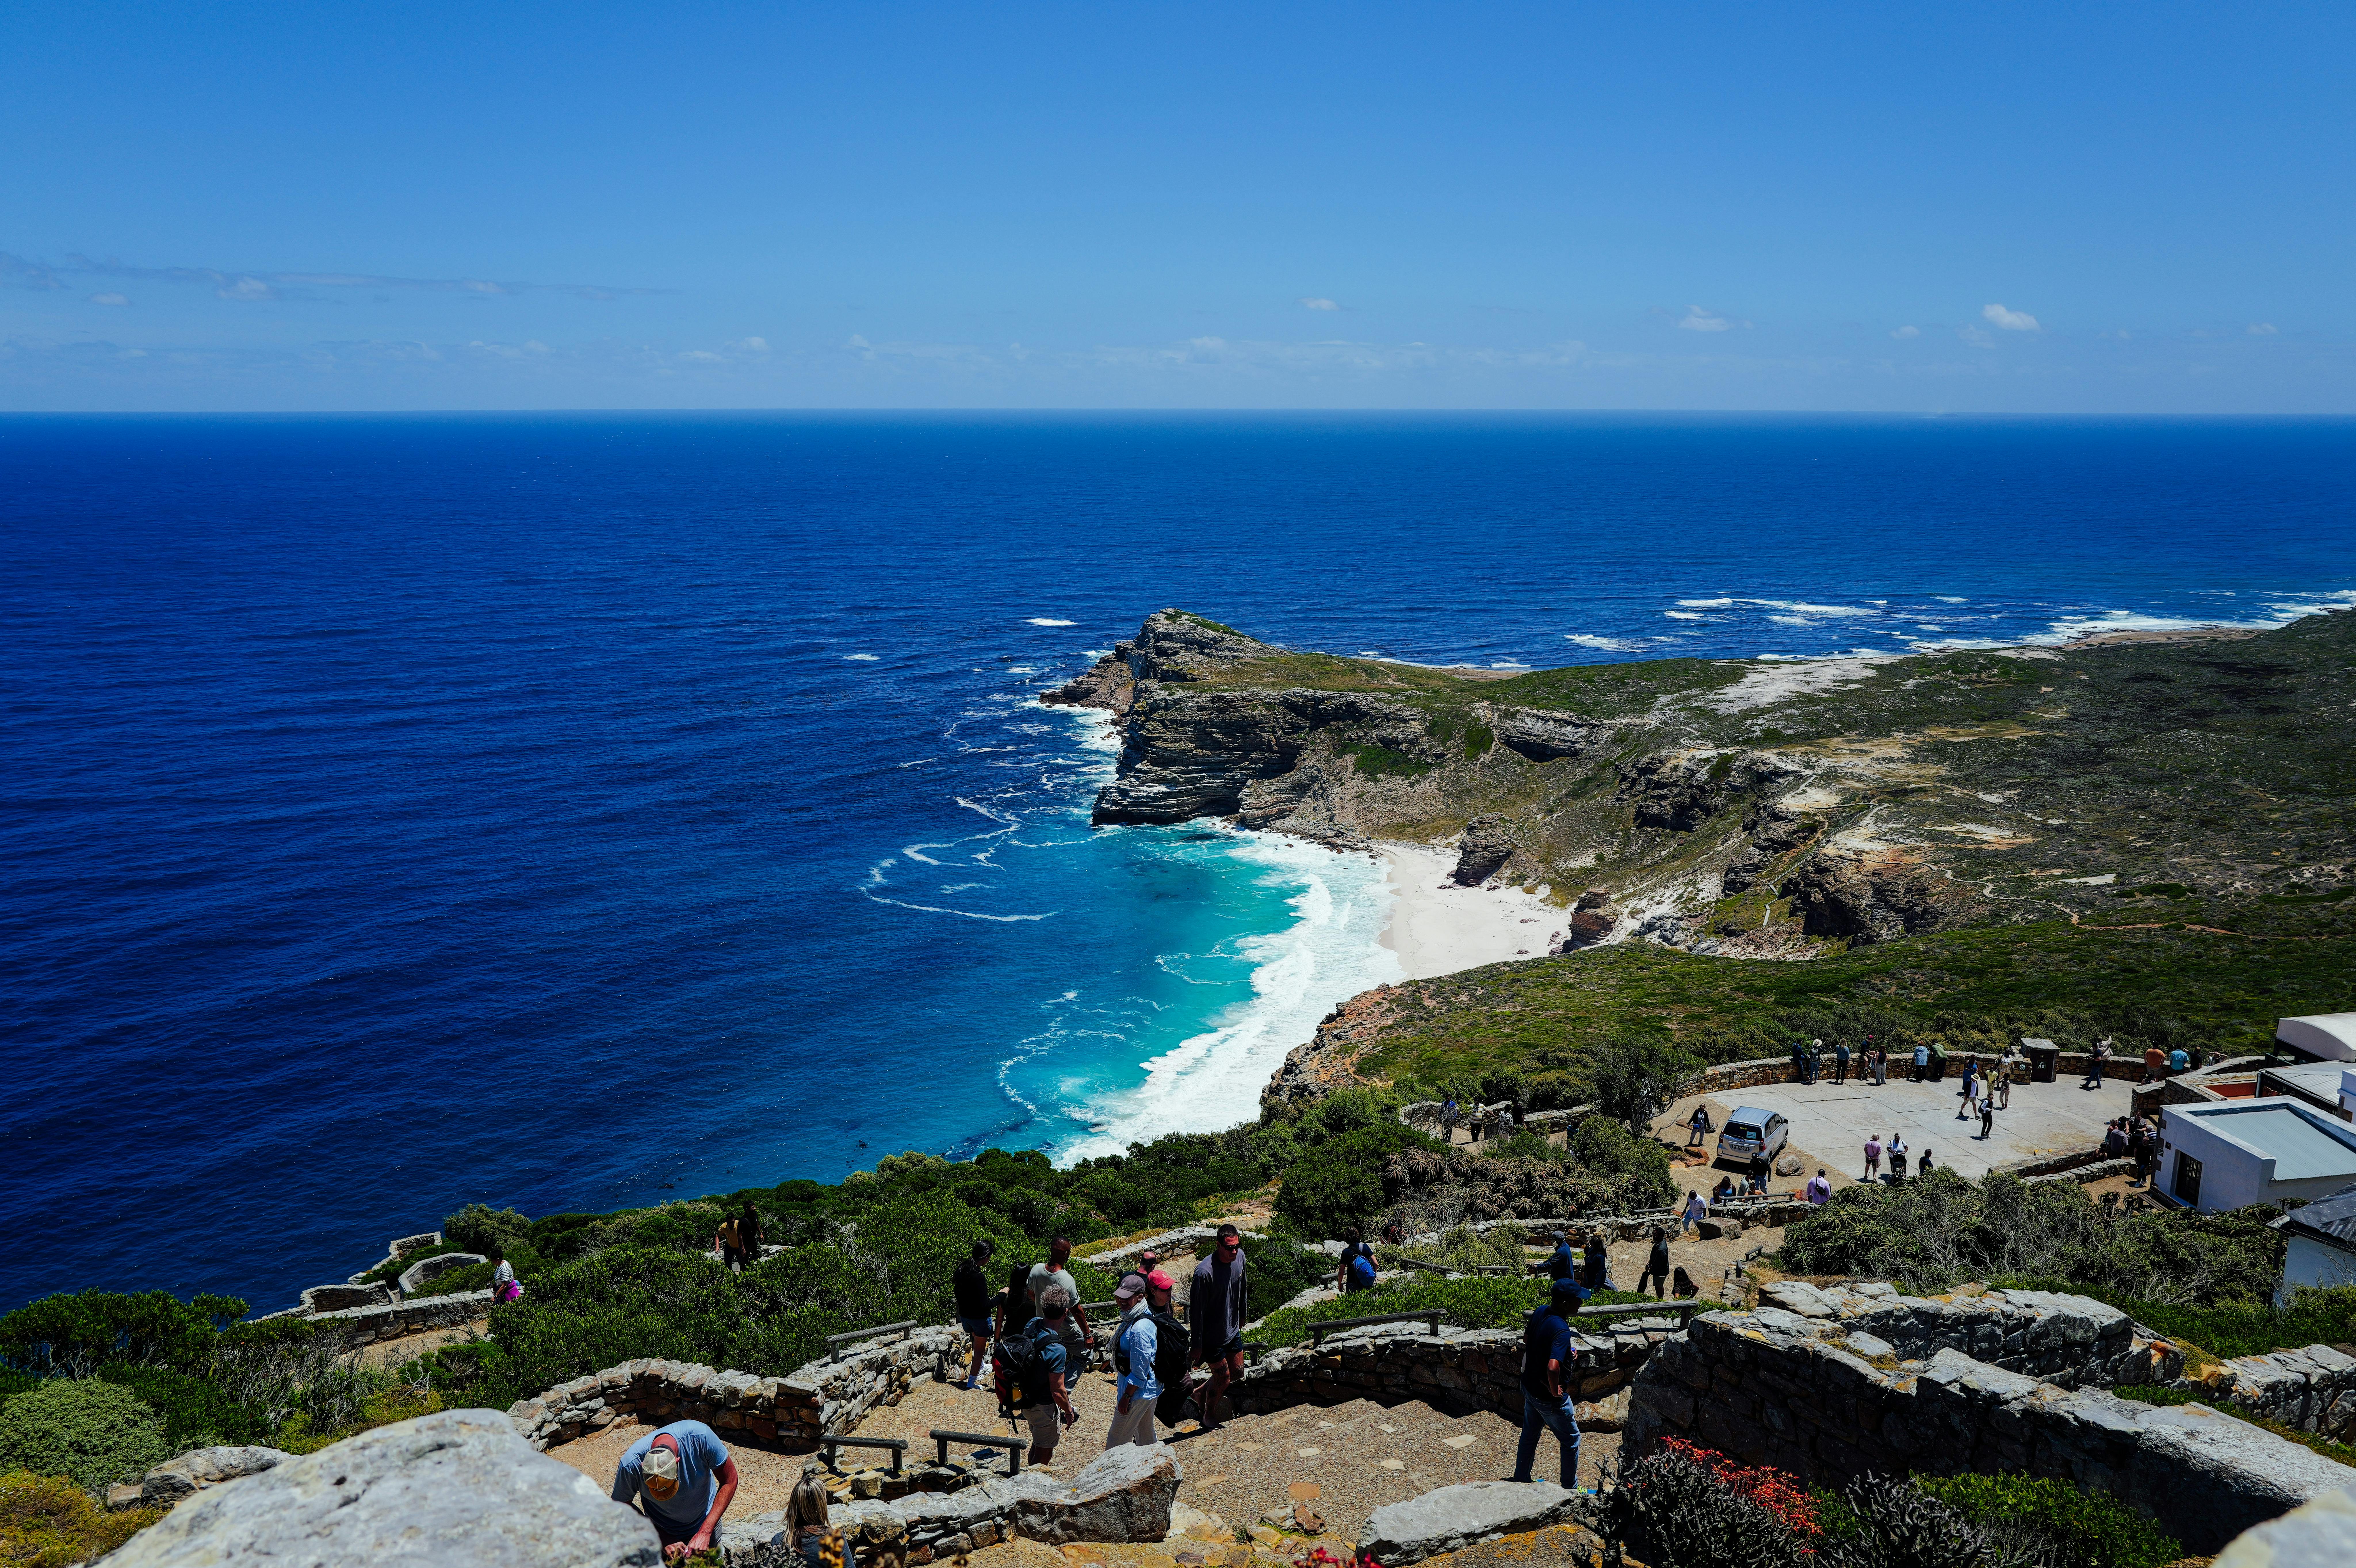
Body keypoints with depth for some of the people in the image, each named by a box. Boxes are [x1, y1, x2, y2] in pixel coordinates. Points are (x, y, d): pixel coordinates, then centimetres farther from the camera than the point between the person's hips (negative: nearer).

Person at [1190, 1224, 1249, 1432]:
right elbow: (1196, 1311, -23)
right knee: (1223, 1378, 7)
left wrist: (1243, 1315, 22)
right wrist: (1197, 1345, -18)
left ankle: (1202, 1394, 39)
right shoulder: (1204, 1272, -31)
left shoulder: (1240, 1257, -10)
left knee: (1237, 1372, 17)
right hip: (1212, 1337, -7)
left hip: (1233, 1331, 7)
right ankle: (1209, 1416, 33)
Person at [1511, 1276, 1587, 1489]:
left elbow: (1526, 1338, 12)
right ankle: (1570, 1489, 29)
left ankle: (1521, 1479, 41)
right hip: (1548, 1397, -8)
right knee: (1571, 1440, 15)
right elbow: (1553, 1368, -45)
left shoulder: (1541, 1312, -8)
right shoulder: (1561, 1330, -33)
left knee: (1530, 1435, 26)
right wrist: (1556, 1391, -26)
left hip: (1529, 1386, 8)